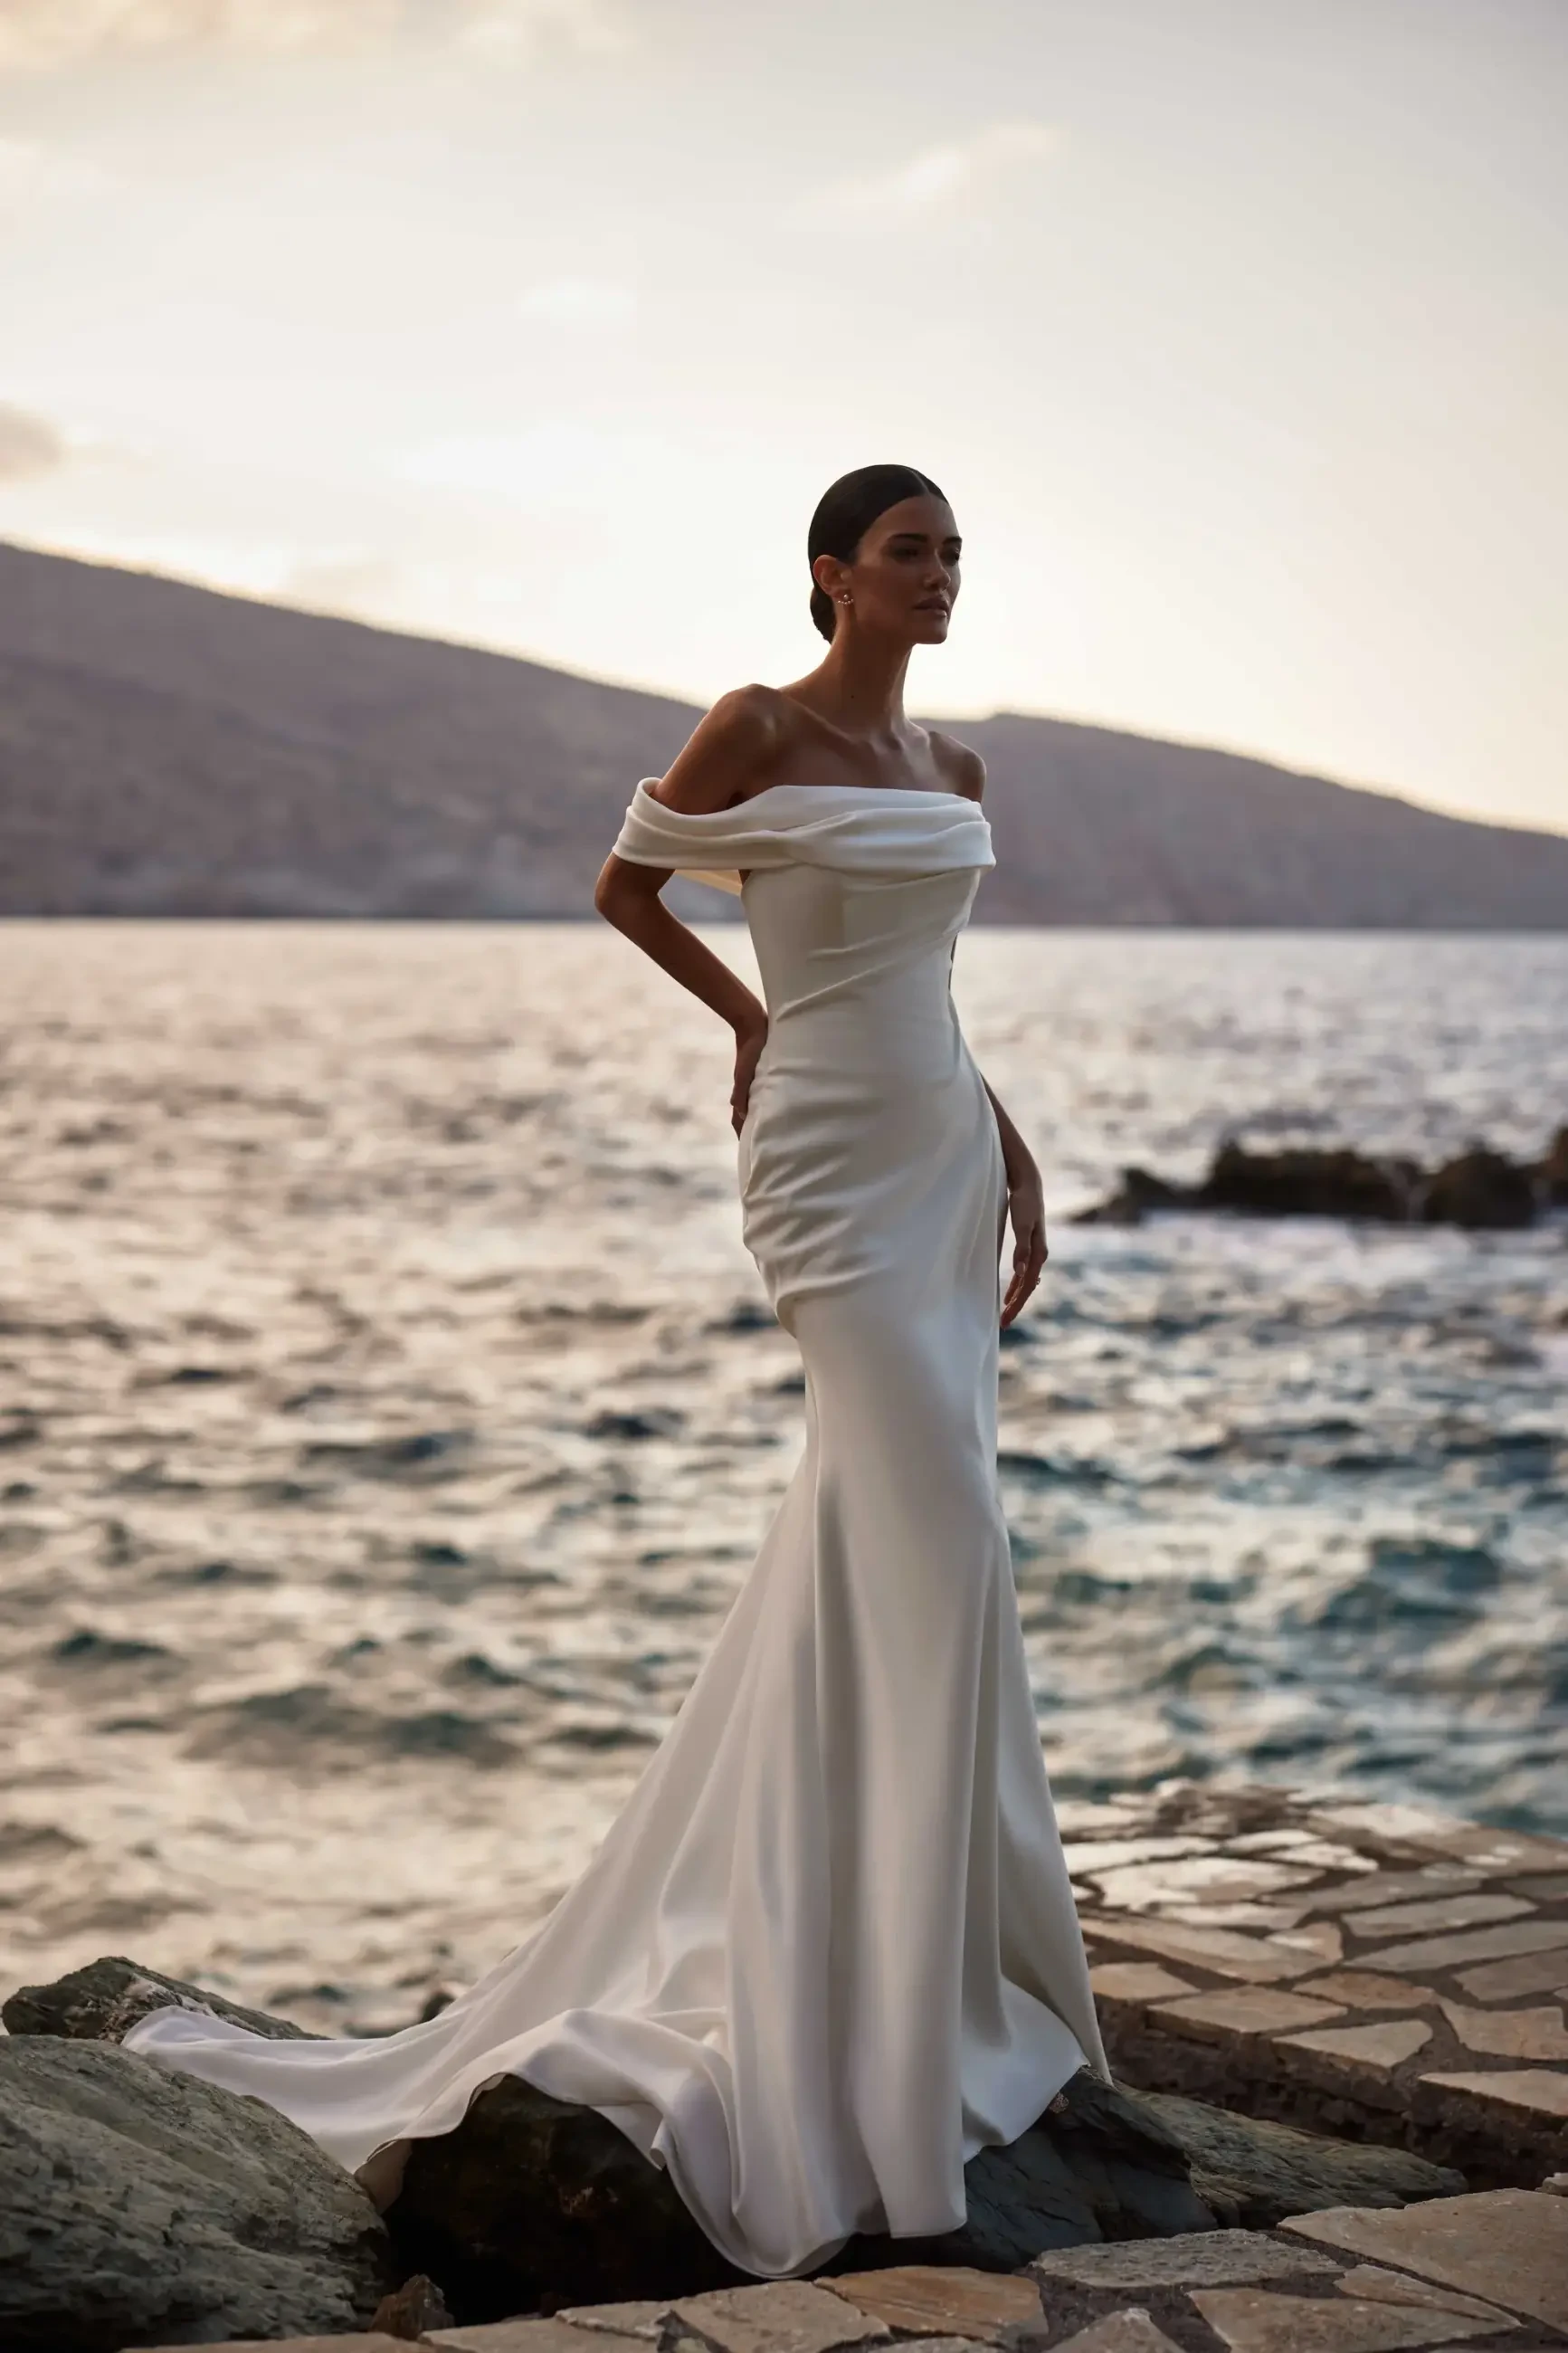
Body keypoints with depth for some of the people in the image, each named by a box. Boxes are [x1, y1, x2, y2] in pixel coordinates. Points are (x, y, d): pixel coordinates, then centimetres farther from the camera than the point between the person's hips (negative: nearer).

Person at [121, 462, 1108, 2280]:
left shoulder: (951, 771, 12)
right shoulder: (758, 730, -8)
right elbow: (623, 885, 6)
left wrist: (1010, 1146, 15)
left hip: (946, 1160, 8)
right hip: (834, 1174, -7)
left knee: (861, 1549, 10)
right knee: (930, 1542, -13)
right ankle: (889, 2016, -5)